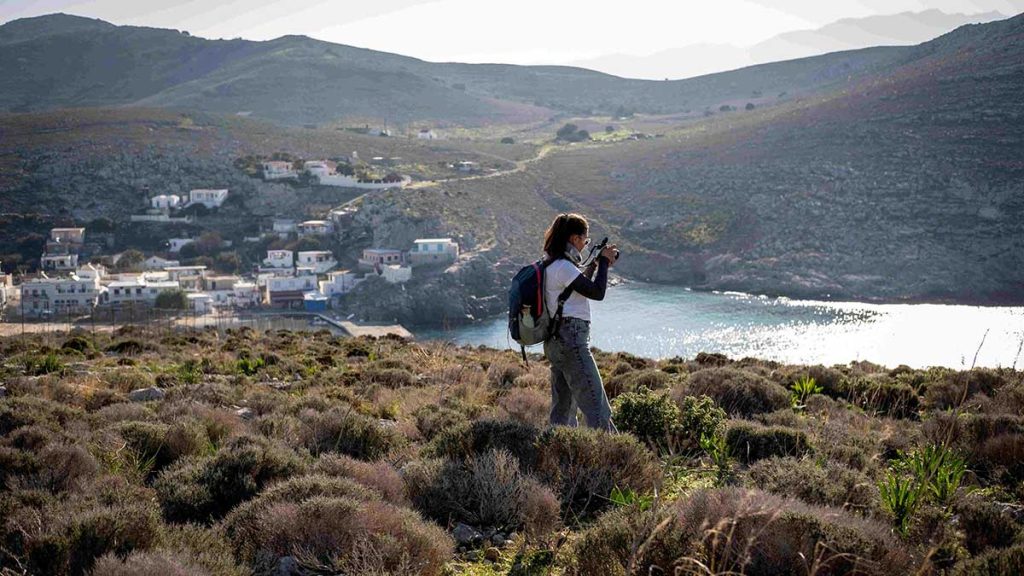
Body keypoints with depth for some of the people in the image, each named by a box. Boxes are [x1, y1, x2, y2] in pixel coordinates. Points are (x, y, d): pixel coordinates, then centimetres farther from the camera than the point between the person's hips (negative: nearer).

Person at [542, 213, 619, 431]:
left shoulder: (551, 264, 14)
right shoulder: (563, 267, -15)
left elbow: (581, 288, 25)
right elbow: (597, 292, -17)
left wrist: (594, 265, 18)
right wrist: (604, 262, -5)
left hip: (555, 342, 10)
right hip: (571, 341, -10)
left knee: (563, 407, 12)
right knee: (595, 405, -10)